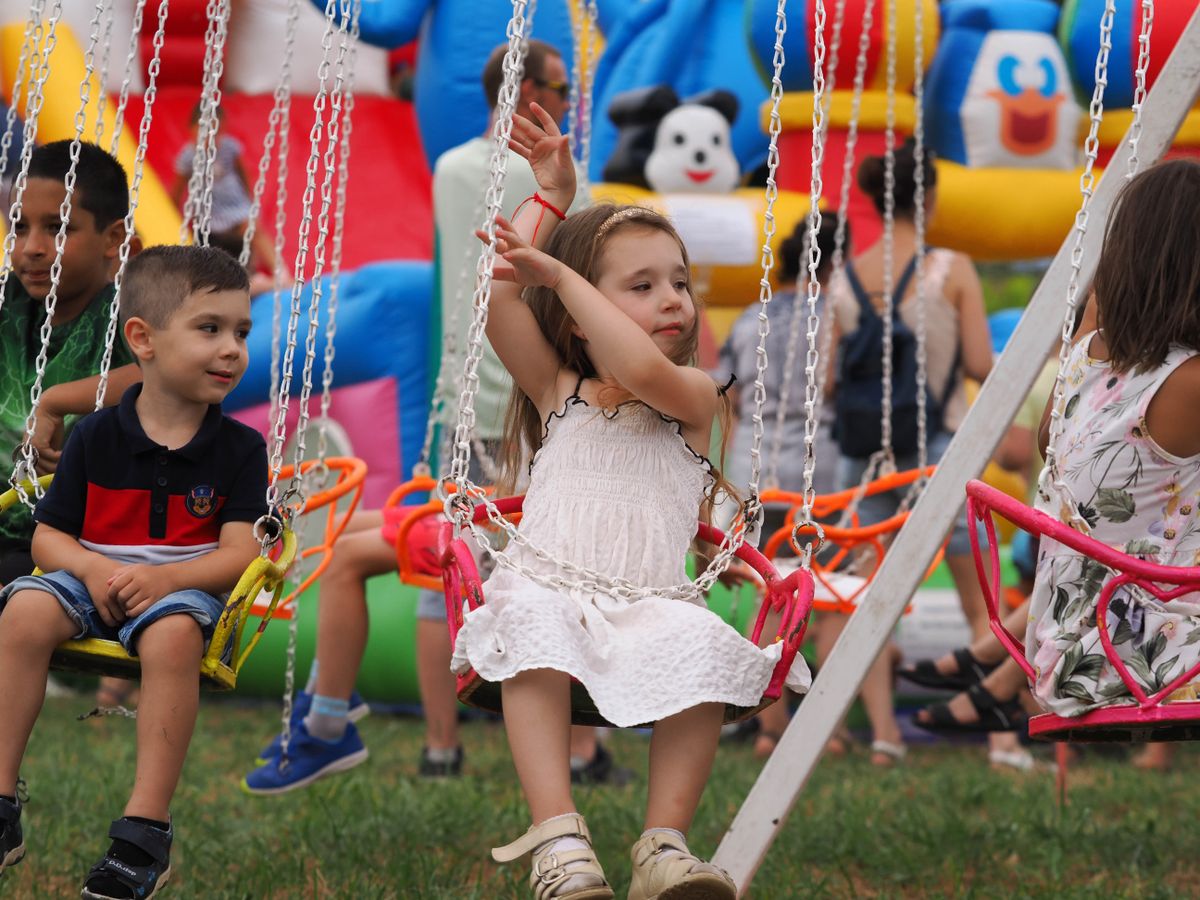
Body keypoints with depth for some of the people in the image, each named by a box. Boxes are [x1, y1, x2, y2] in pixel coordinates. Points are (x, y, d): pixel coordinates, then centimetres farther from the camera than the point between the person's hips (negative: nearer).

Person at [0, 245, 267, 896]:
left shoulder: (239, 449, 1)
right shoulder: (95, 438, 2)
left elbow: (239, 555, -7)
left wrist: (163, 578, -25)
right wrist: (94, 570, -18)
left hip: (185, 590, -2)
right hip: (93, 580, 2)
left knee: (171, 633, -37)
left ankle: (147, 828, -34)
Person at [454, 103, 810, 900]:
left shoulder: (695, 395, 11)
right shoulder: (558, 390, 18)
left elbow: (646, 372, -13)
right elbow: (500, 302, 5)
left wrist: (559, 273, -10)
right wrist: (550, 198, 15)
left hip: (650, 604, -1)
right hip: (549, 588, 1)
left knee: (703, 651, -34)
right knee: (531, 625, -35)